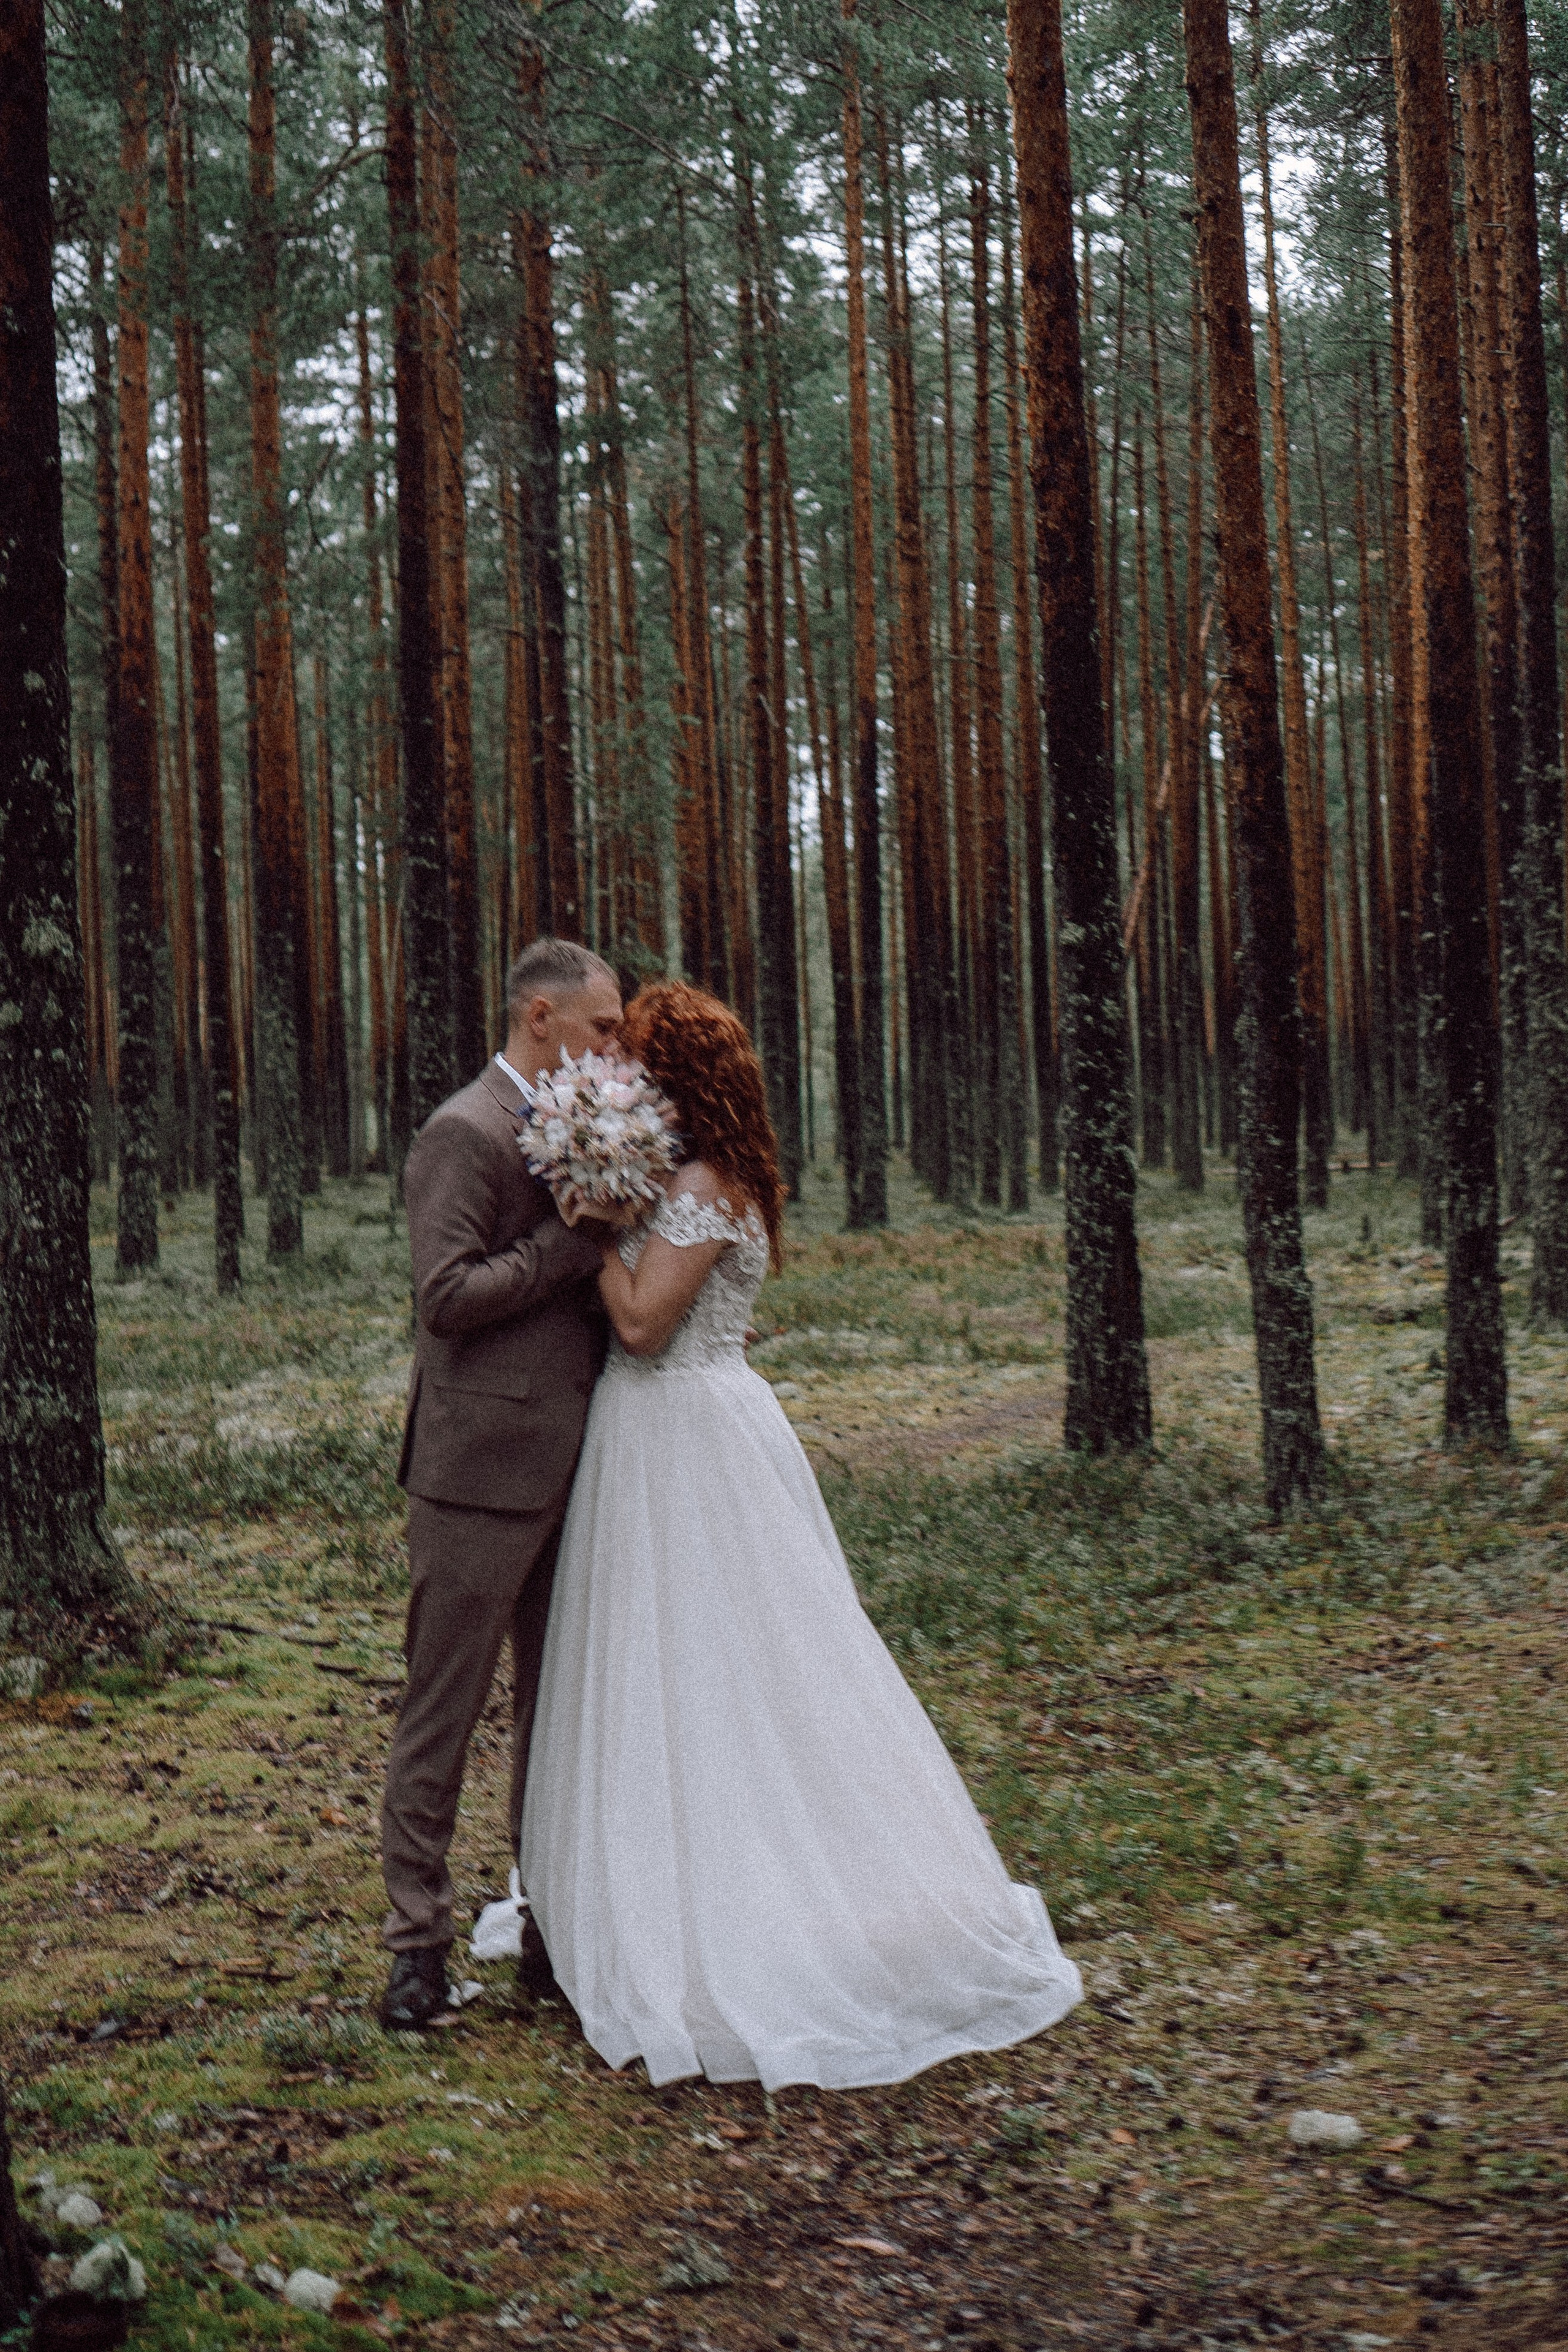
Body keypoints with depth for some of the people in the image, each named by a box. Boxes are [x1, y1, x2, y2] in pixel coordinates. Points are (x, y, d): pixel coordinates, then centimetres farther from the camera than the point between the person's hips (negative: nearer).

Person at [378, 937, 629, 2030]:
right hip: (484, 1468, -9)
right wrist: (577, 1236, -17)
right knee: (444, 1708, 1)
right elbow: (448, 1296, -20)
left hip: (565, 1469, 9)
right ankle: (420, 1939, 12)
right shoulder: (465, 1134, -12)